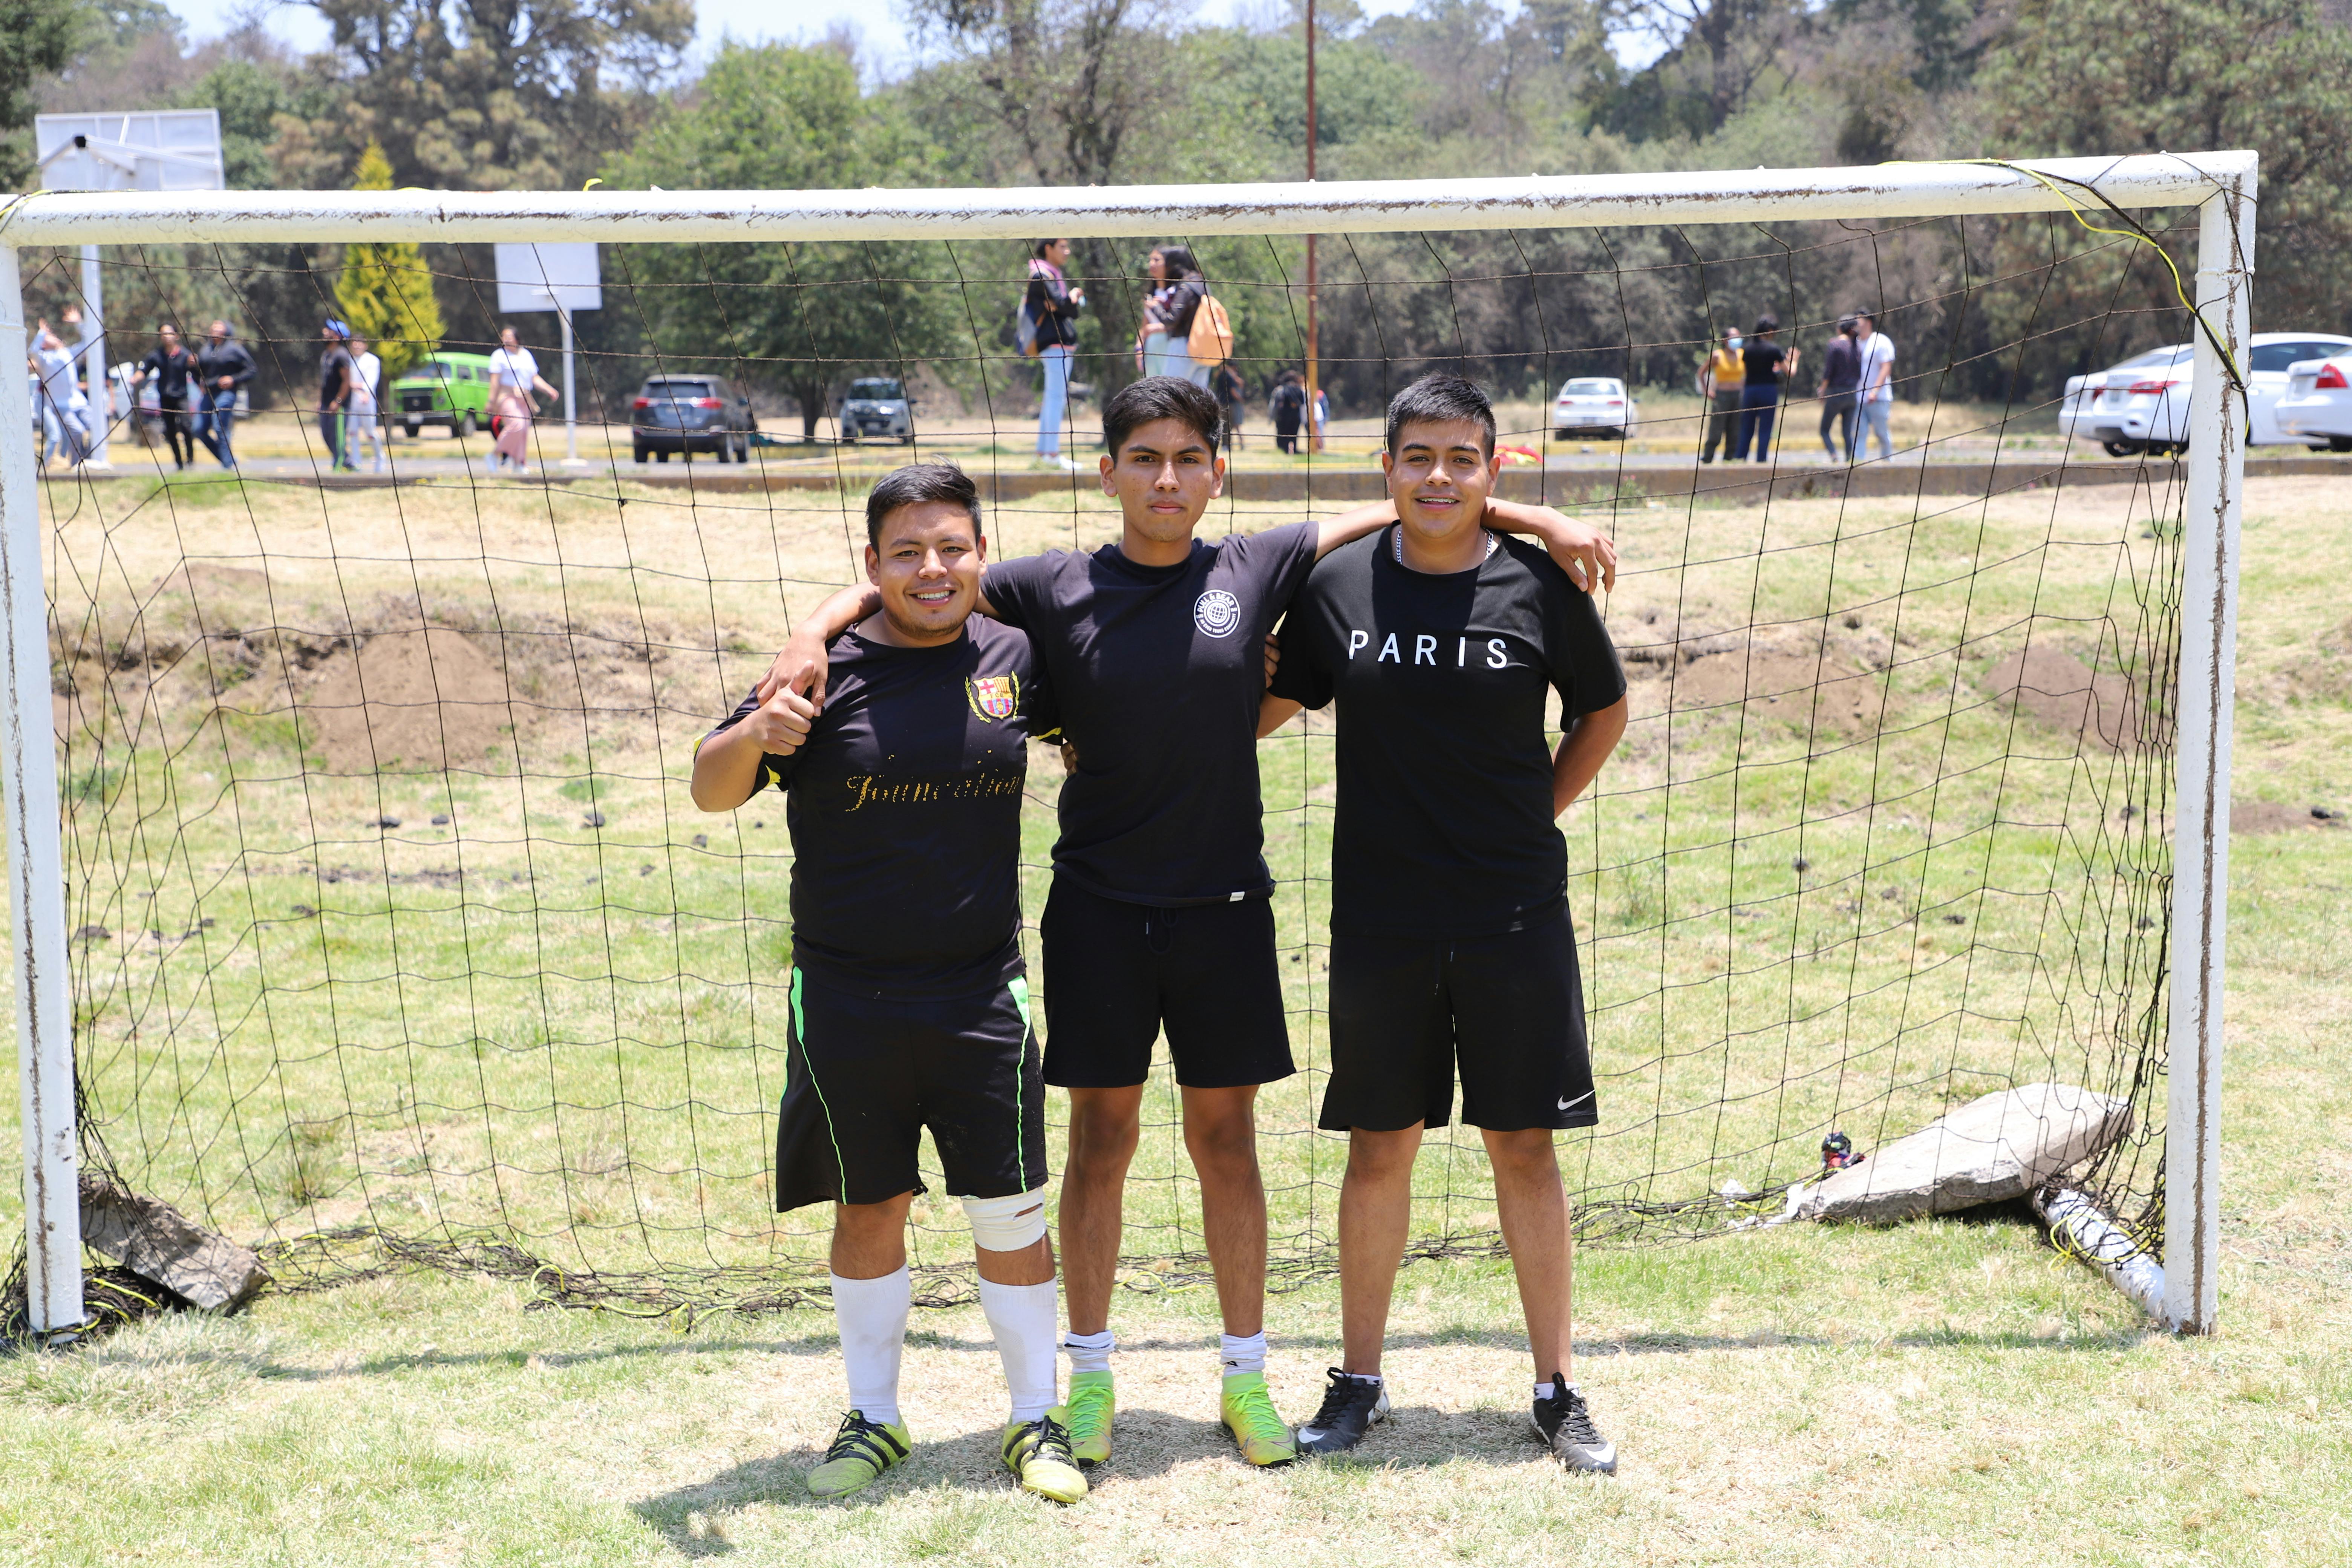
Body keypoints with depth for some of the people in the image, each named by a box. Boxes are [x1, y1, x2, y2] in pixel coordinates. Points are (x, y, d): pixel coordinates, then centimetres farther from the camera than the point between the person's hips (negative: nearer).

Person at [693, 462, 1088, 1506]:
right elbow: (712, 793, -8)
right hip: (846, 997, -1)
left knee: (1011, 1211, 5)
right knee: (867, 1211, 11)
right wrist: (754, 734, -28)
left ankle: (1037, 1420, 19)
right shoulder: (830, 673, -7)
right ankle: (874, 1418, 27)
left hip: (982, 991, 1)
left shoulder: (1013, 659, 2)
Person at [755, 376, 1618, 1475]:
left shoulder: (1255, 570, -1)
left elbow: (1395, 511, 9)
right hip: (1099, 908, -1)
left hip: (1224, 903, 1)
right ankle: (1089, 1375, 22)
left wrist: (1533, 518, 6)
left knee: (1226, 1138, 9)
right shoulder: (1053, 589, -3)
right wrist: (817, 630, -14)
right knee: (1100, 1138, 8)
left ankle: (1245, 1374, 22)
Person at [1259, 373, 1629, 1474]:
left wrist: (1539, 811, 4)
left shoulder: (1540, 584, -4)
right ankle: (1359, 1381, 23)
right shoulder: (1338, 584, -2)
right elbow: (1268, 708, 9)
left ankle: (1556, 1389, 19)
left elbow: (1605, 712, 11)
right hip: (1381, 916, 1)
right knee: (1381, 1146, 9)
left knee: (1523, 1142, 6)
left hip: (1516, 913, 0)